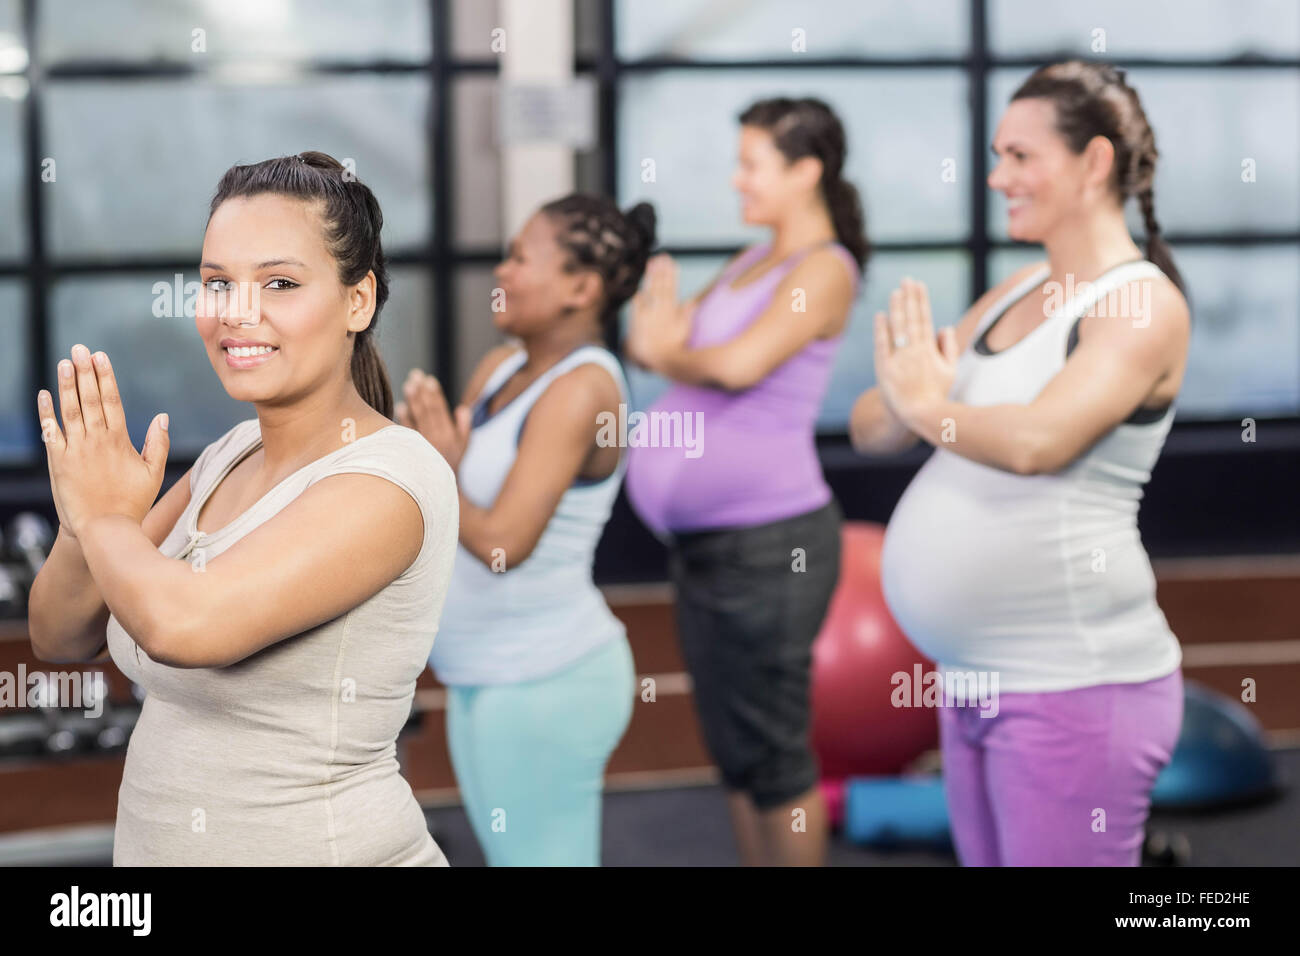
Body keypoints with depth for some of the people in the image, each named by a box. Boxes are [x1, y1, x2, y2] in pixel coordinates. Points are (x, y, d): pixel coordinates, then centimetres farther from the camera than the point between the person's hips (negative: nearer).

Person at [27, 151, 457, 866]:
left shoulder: (392, 478, -20)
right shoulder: (229, 457, 4)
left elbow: (182, 623, -32)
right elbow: (59, 639, 7)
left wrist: (103, 515, -13)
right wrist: (83, 527, -13)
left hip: (324, 846, -7)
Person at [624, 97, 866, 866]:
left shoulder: (825, 270, -10)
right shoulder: (750, 264, 15)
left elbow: (740, 364, -23)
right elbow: (652, 340, 14)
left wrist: (669, 354, -4)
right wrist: (660, 312, -8)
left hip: (768, 539, -9)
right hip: (704, 538, 9)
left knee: (772, 750, -1)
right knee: (731, 746, 14)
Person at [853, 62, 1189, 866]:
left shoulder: (1144, 304, -10)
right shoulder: (1016, 293, 12)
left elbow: (1036, 440, -26)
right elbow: (871, 428, 13)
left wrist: (931, 405, -8)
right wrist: (905, 394, -10)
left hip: (1073, 690, -8)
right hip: (974, 681, 8)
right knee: (987, 856, 14)